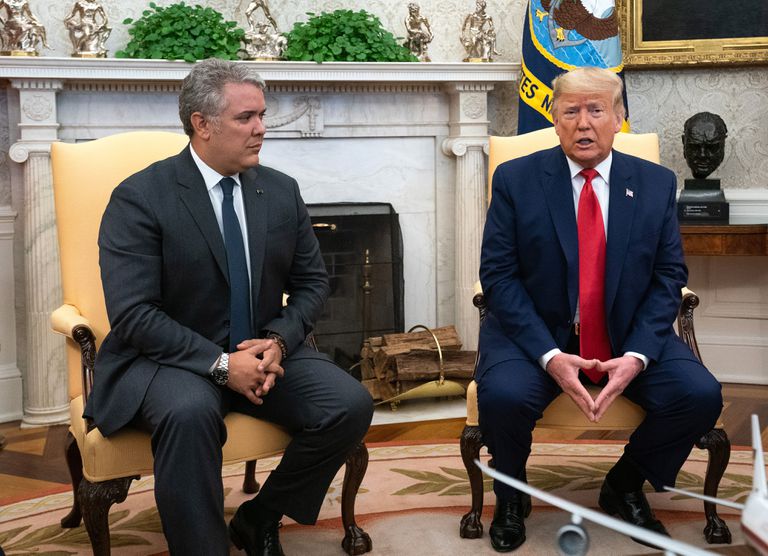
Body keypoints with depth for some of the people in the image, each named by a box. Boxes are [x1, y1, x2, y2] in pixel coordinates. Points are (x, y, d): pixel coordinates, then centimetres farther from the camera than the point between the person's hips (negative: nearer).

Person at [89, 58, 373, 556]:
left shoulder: (281, 191, 6)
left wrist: (279, 341, -10)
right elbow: (133, 314, -17)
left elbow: (312, 282, 10)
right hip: (170, 358, -5)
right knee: (190, 412, -38)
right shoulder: (139, 198, -10)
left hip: (264, 351, 5)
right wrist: (221, 363, -24)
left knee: (351, 404, -18)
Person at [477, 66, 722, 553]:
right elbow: (498, 275, -8)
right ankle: (511, 496, 3)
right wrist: (549, 355, -21)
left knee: (701, 395, -20)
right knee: (503, 396, -32)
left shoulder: (657, 184, 3)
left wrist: (637, 355, -16)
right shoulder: (515, 180, -4)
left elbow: (669, 276, 1)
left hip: (629, 337, 3)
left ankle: (624, 487, 9)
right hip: (534, 332, -2)